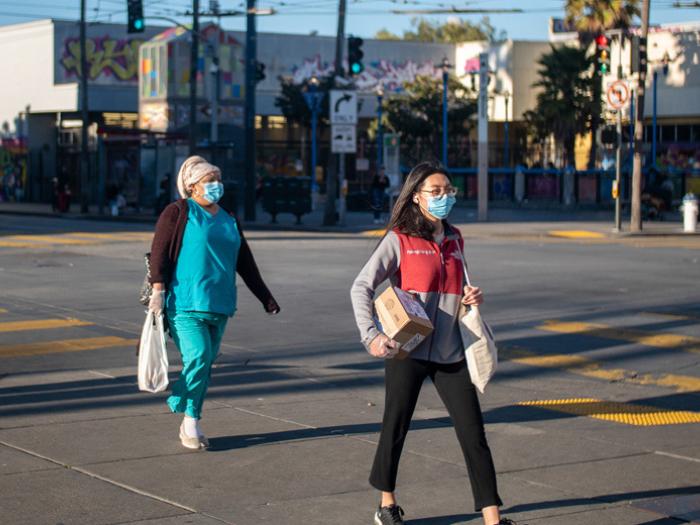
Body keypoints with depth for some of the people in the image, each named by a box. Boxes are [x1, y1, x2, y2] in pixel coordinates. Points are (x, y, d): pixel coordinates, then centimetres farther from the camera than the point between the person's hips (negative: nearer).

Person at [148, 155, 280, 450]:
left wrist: (265, 297, 22)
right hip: (185, 303, -6)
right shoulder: (178, 213, -1)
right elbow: (159, 252, -8)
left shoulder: (228, 220, 18)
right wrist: (158, 290, -18)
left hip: (219, 305, 6)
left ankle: (190, 424, 17)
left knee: (205, 364, 7)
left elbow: (245, 263, 23)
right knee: (198, 357, -18)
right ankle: (190, 421, -3)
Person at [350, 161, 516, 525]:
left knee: (474, 434, -2)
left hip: (449, 354, 4)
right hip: (407, 350, -4)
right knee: (395, 429, 9)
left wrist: (472, 297, 2)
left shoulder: (454, 240, 12)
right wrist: (370, 335, -22)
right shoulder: (399, 239, -4)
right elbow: (361, 287, -9)